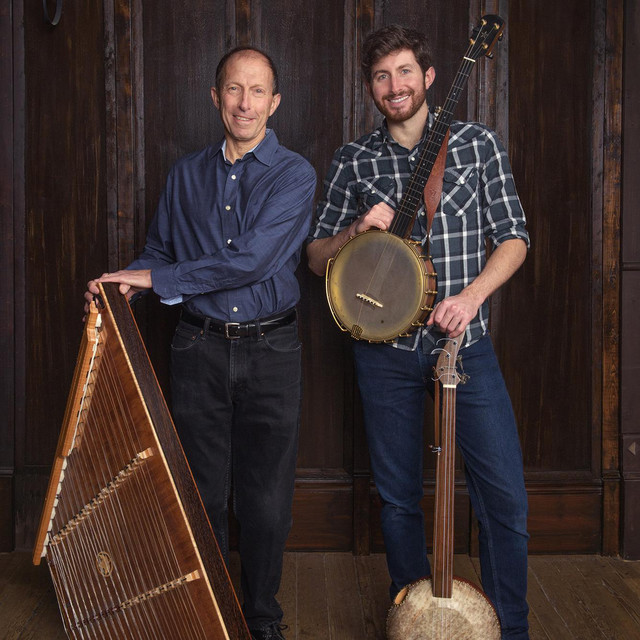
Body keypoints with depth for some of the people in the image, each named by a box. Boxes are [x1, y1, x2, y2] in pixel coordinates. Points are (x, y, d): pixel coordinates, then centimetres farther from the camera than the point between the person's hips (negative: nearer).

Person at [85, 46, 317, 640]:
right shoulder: (186, 173, 10)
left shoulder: (293, 174, -5)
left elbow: (252, 260, -17)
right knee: (201, 493, 8)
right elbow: (158, 250, 18)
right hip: (199, 347, 3)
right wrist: (122, 286, -4)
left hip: (269, 349, -3)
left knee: (265, 498, 5)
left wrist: (154, 278, -14)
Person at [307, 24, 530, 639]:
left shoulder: (476, 143, 4)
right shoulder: (352, 160, 6)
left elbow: (514, 237, 4)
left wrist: (472, 294, -12)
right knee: (398, 497, 10)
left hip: (464, 341, -1)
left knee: (505, 496, -3)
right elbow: (316, 258, 9)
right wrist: (357, 230, -11)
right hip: (386, 351, 1)